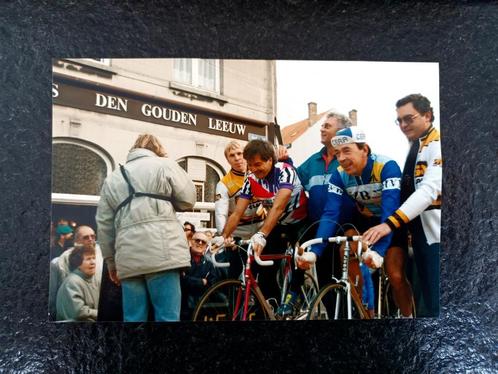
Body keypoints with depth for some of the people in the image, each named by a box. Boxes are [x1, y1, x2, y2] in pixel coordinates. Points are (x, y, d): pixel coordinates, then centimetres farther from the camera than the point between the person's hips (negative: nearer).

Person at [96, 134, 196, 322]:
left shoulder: (112, 178, 22)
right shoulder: (164, 164, 10)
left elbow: (104, 224, 18)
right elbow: (188, 199, 8)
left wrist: (111, 262, 23)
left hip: (128, 257, 4)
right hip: (161, 252, -4)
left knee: (133, 318, 8)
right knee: (167, 316, -2)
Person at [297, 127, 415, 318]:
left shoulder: (387, 167, -31)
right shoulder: (339, 175, -19)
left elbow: (390, 211, -40)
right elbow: (330, 214, -25)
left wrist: (378, 250, -53)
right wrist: (313, 251, -38)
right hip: (364, 219, 4)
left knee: (395, 276, -15)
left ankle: (408, 315, 16)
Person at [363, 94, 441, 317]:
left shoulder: (437, 145, -11)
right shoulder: (415, 146, 17)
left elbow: (430, 190, -25)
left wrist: (390, 223, -32)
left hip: (436, 234, -8)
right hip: (420, 233, 8)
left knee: (436, 303, -6)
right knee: (428, 301, 16)